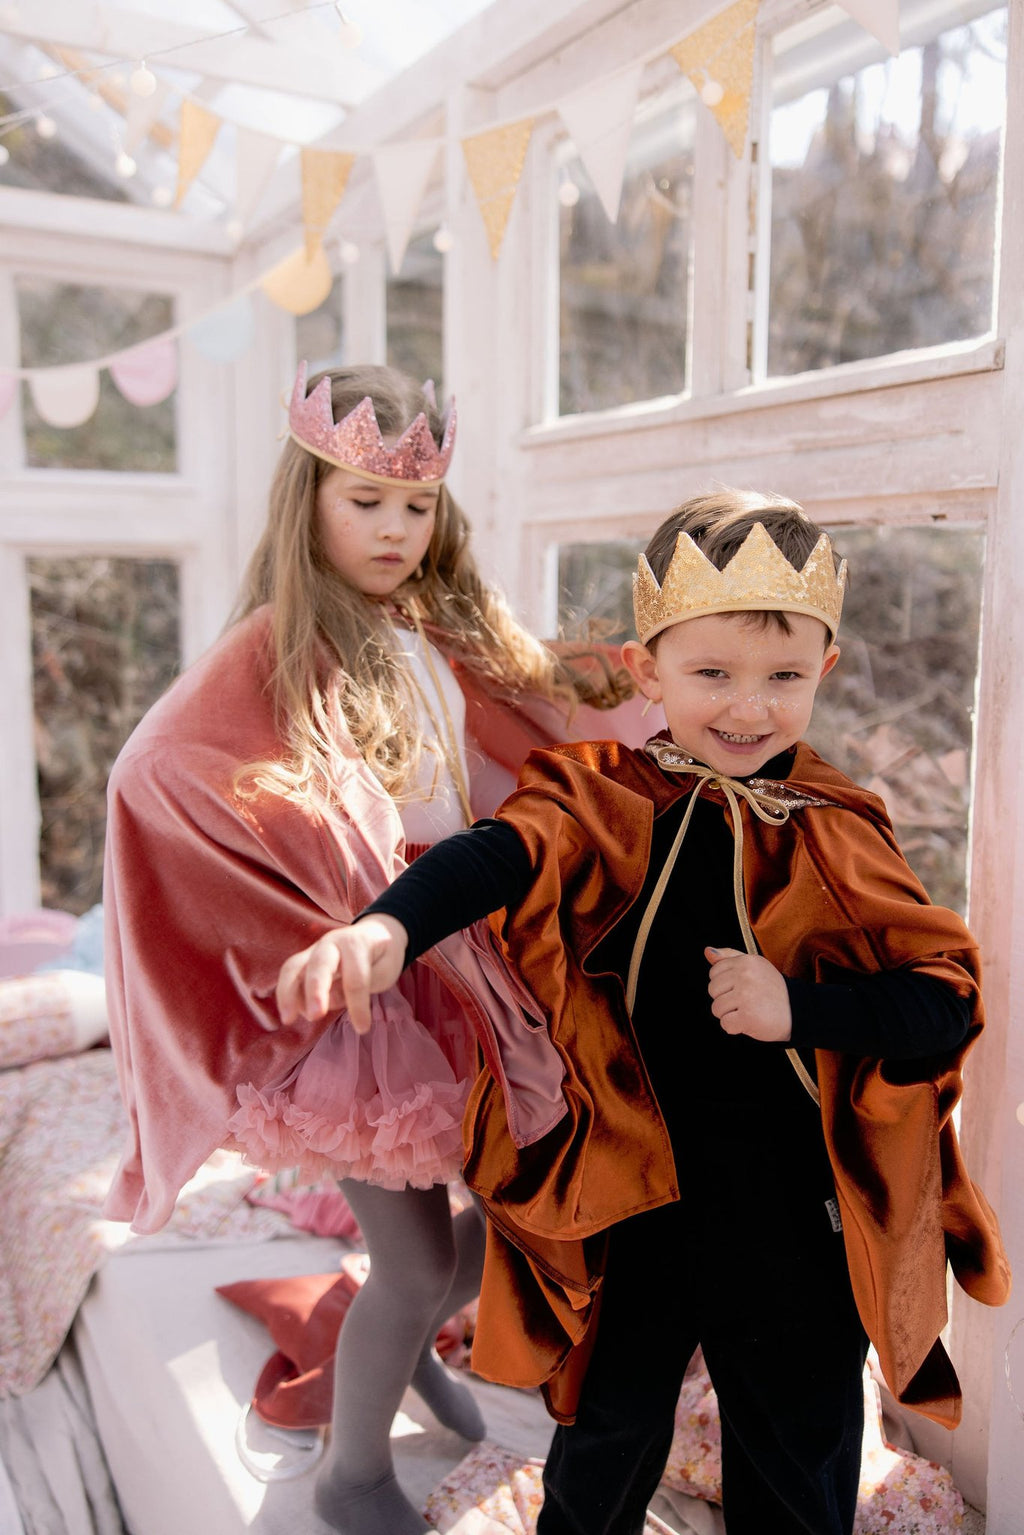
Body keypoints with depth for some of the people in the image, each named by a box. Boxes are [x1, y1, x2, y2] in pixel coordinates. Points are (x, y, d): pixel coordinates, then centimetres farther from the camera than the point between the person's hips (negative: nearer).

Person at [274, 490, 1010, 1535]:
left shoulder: (835, 836, -8)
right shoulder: (601, 799, -10)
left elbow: (947, 1002, -9)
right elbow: (501, 853, -30)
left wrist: (800, 1007, -25)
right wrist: (386, 929, -49)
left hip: (792, 1216, 0)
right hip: (623, 1198, 0)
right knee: (606, 1433, 23)